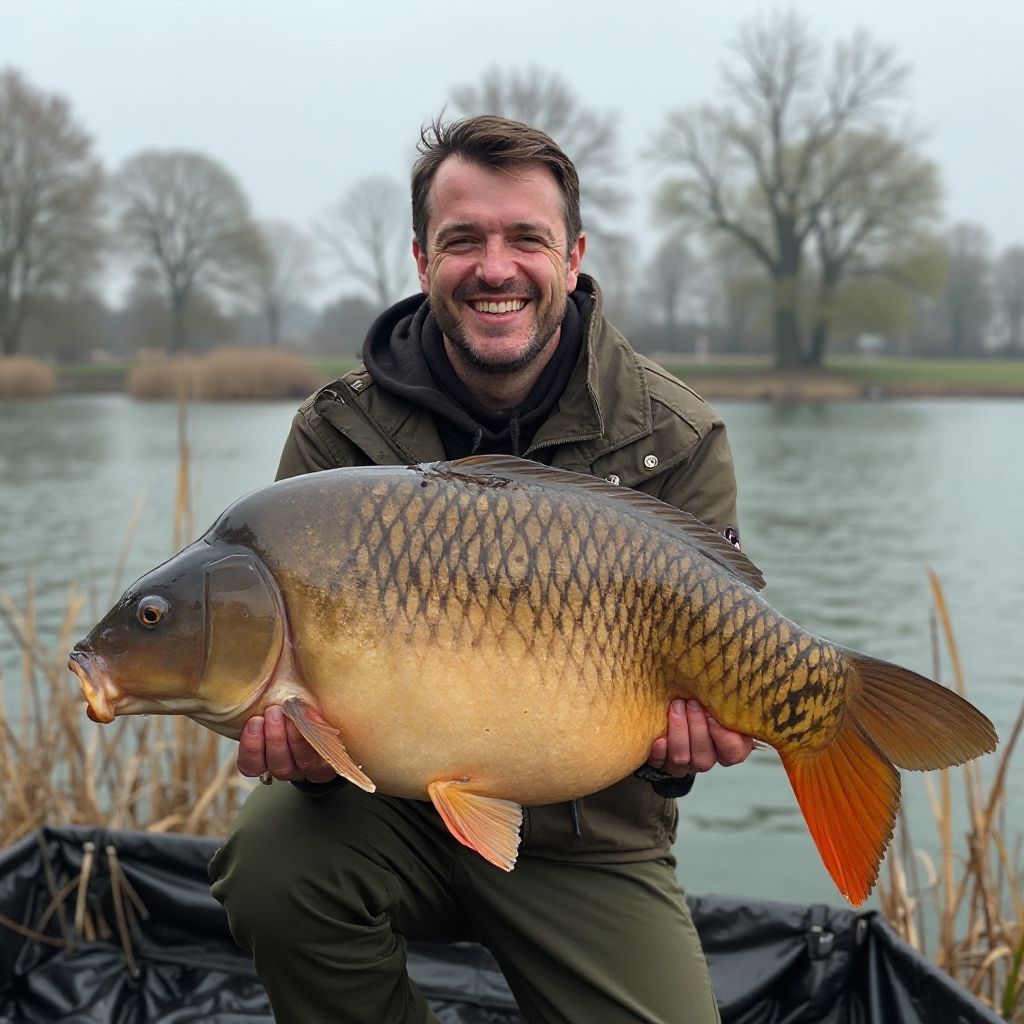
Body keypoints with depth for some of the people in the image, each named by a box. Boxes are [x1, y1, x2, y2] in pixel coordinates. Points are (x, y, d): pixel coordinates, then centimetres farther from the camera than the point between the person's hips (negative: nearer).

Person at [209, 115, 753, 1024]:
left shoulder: (676, 442, -8)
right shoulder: (340, 432, -6)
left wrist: (677, 744, -29)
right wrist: (296, 738, -31)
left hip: (587, 845, 0)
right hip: (399, 815, 0)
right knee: (273, 859, -28)